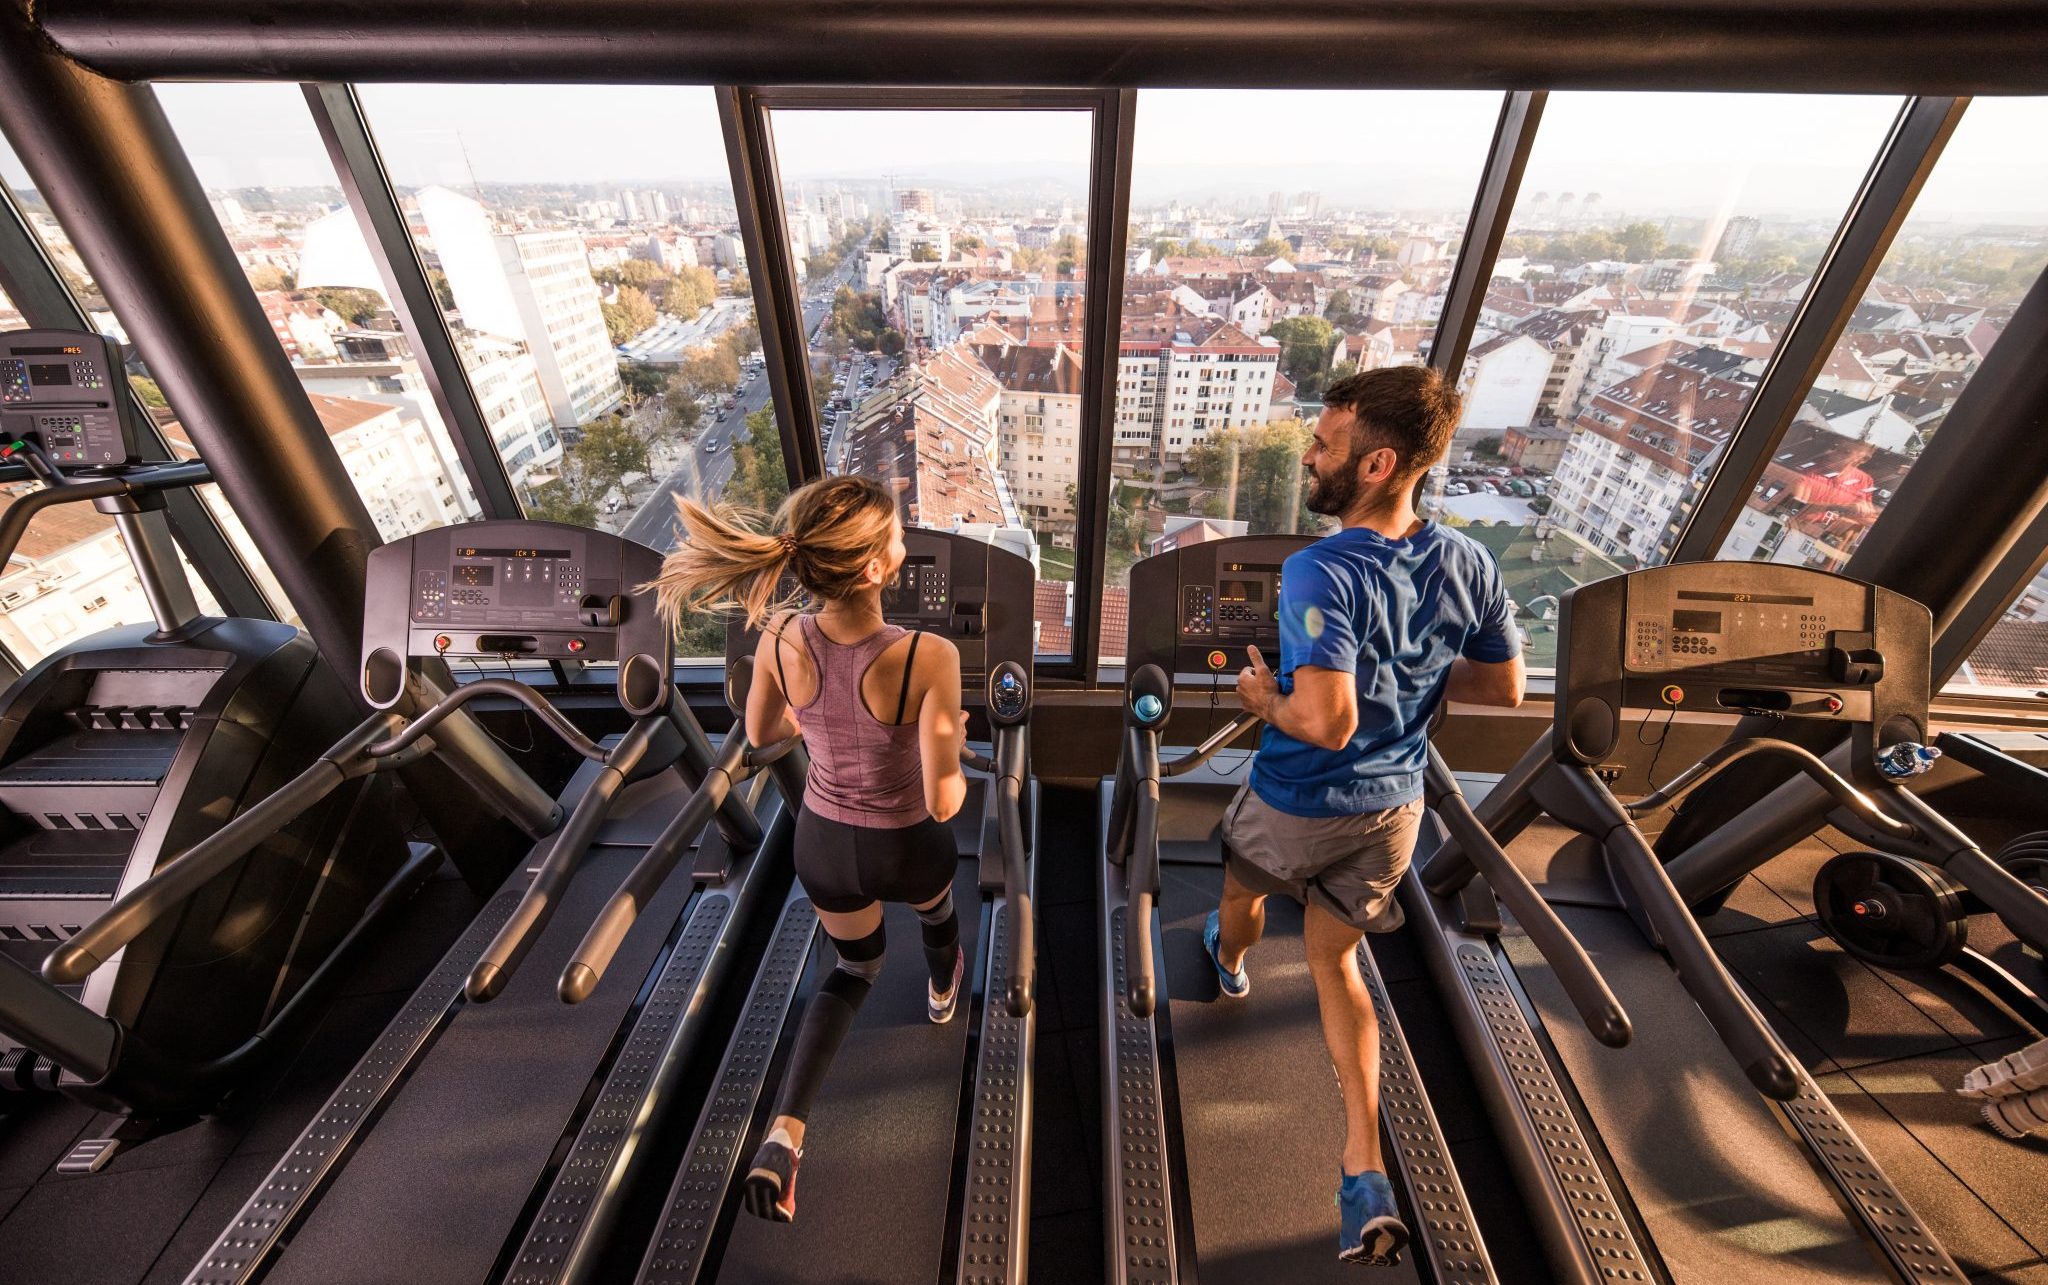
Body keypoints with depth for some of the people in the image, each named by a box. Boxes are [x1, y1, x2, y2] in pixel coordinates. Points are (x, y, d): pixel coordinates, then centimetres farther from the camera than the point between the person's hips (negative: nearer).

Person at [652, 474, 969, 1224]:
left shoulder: (780, 639, -21)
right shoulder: (929, 658, -35)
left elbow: (762, 733, -3)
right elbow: (943, 803, -28)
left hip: (823, 844, 3)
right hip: (906, 848, -2)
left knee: (853, 969, 33)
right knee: (936, 912, 37)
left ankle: (784, 1135, 20)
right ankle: (943, 993, 70)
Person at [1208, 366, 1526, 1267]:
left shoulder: (1323, 573, -31)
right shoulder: (1469, 564, -8)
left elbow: (1325, 722, -38)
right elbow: (1504, 688, 3)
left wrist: (1265, 698, -18)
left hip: (1298, 805, -5)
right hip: (1394, 806, 5)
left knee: (1243, 888, 30)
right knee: (1334, 956, 23)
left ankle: (1229, 963, 64)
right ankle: (1366, 1173, 22)